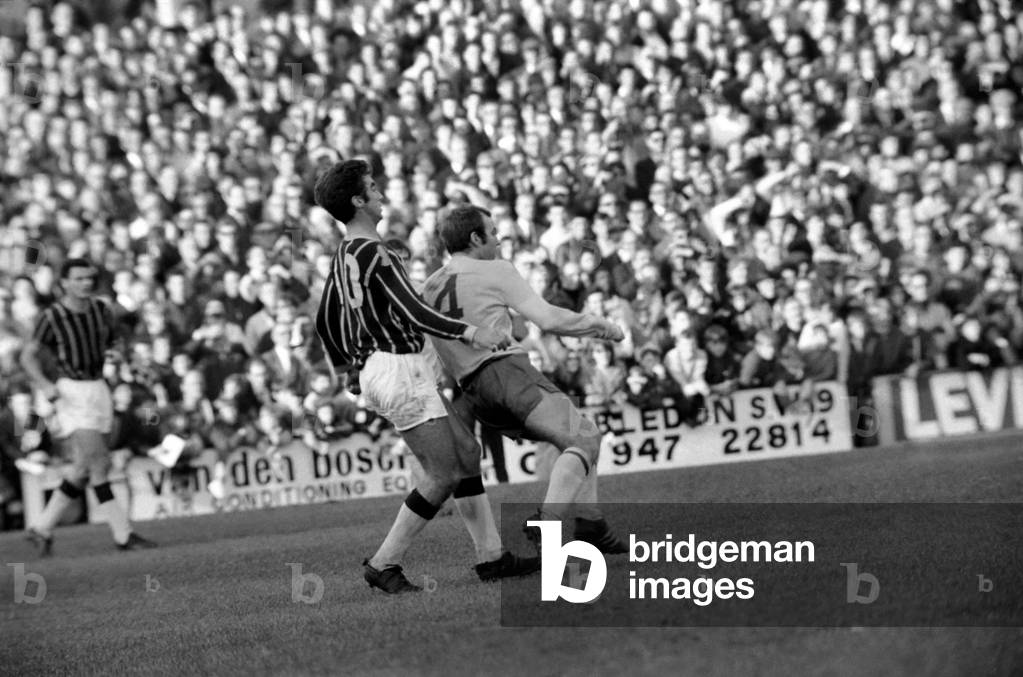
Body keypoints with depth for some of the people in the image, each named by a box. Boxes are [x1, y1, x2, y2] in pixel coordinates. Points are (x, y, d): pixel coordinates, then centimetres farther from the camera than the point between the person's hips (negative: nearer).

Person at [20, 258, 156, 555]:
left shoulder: (101, 310, 6)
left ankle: (42, 528, 18)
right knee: (99, 462, -14)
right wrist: (45, 384, -16)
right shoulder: (51, 317, -9)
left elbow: (112, 344, 21)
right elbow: (28, 356, -1)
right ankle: (123, 534, -12)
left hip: (98, 391, 6)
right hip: (71, 393, -6)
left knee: (83, 469, 7)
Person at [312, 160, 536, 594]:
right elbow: (414, 313, -23)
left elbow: (325, 319, 22)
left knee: (466, 452, 12)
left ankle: (491, 557, 12)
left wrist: (344, 365, 35)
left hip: (375, 369, 10)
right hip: (400, 369, -10)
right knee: (444, 476, -6)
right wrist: (472, 333, -21)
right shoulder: (373, 253, -17)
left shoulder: (344, 256, 12)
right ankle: (384, 564, -1)